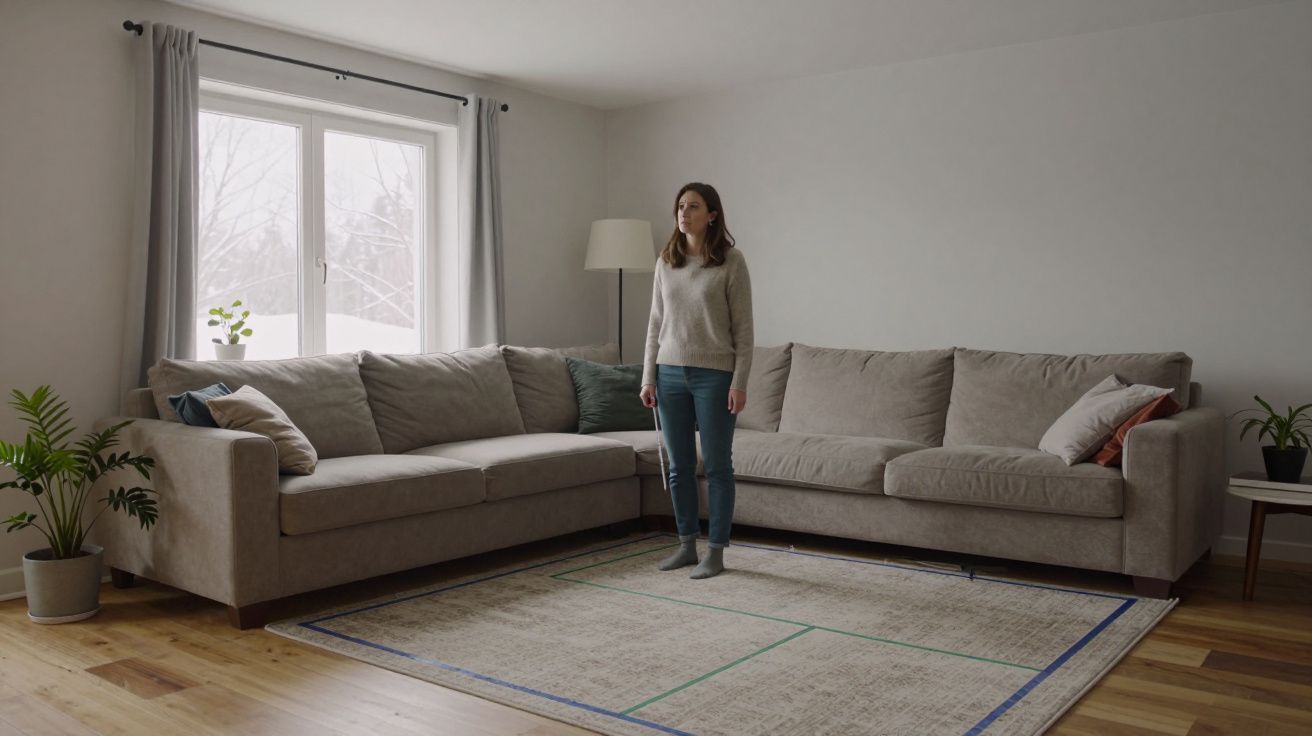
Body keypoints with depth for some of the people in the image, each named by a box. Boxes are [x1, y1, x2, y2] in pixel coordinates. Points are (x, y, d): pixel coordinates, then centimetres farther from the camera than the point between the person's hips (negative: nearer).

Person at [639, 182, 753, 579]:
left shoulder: (731, 260, -6)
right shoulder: (666, 261, 7)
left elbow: (743, 326, -7)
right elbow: (655, 323, 11)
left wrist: (739, 382, -12)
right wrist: (648, 376, 6)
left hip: (714, 375, -5)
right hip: (671, 374, 5)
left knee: (717, 465, 3)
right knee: (679, 466, 10)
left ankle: (716, 551, 13)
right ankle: (687, 544, 23)